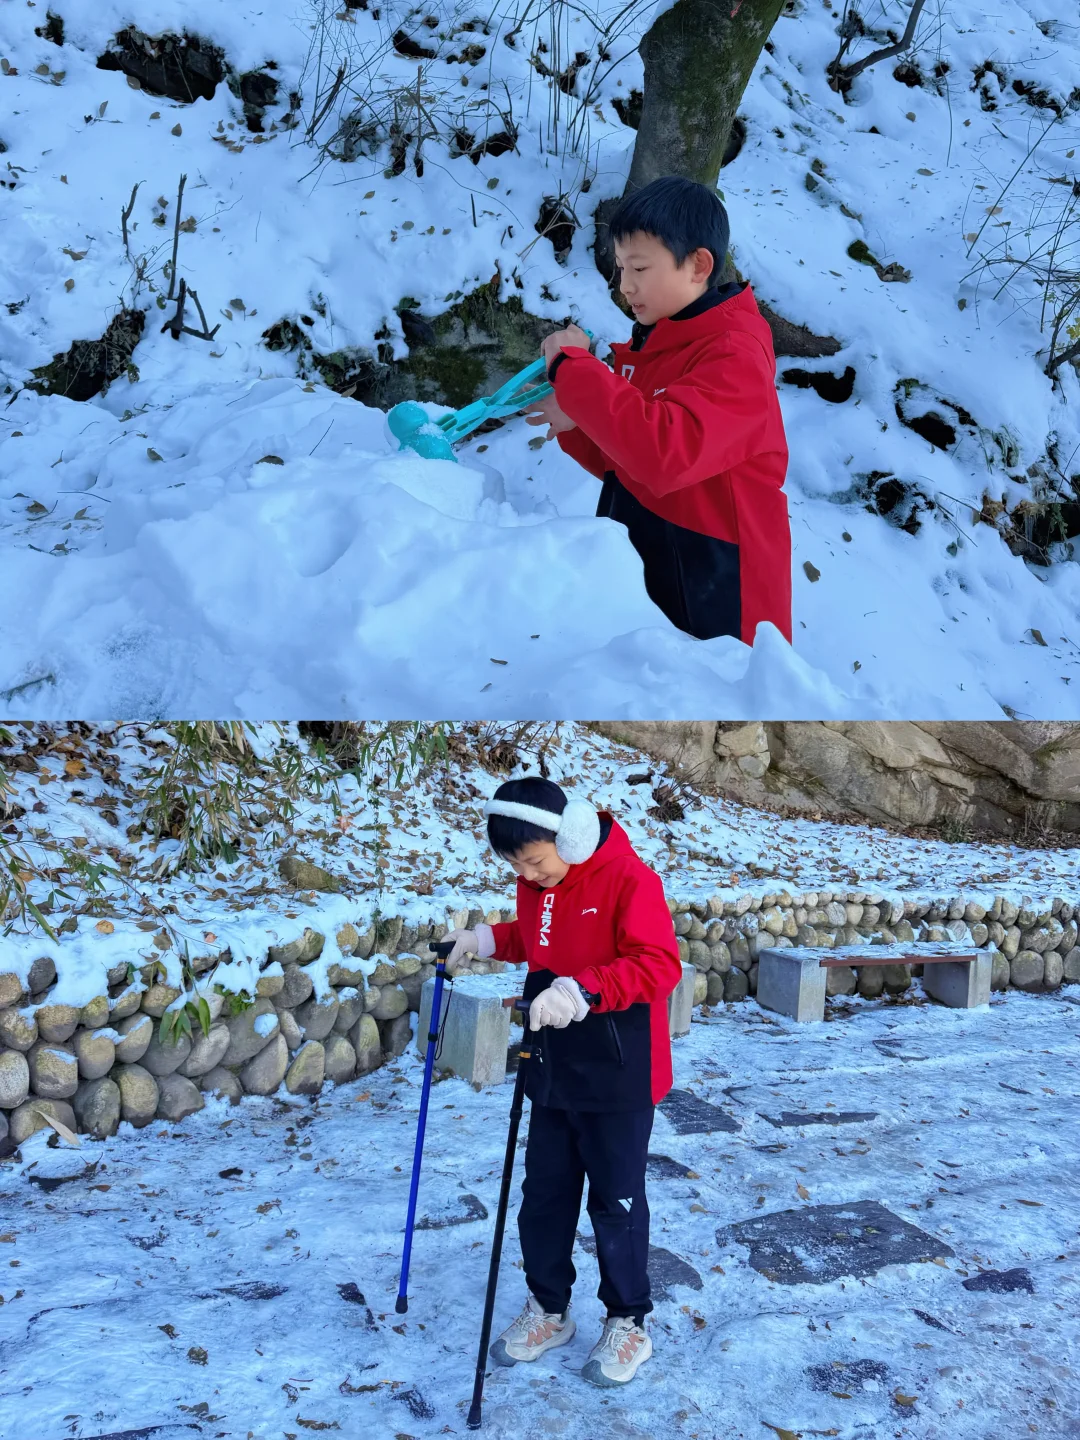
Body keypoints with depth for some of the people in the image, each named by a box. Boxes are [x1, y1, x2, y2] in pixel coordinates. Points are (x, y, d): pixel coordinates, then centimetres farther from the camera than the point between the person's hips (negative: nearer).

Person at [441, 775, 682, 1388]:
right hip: (555, 1070, 7)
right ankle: (548, 1312, 36)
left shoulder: (628, 877, -20)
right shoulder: (538, 884, 3)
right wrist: (488, 939, 2)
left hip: (618, 1073, -7)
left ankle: (629, 1325, 29)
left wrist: (583, 990, -36)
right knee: (544, 1194, 16)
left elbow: (660, 963, -26)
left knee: (616, 1201, 8)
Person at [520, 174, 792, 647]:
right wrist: (575, 423, -5)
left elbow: (667, 452, -34)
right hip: (636, 577, 8)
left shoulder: (735, 356, -17)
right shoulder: (650, 343, 8)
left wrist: (572, 366, -24)